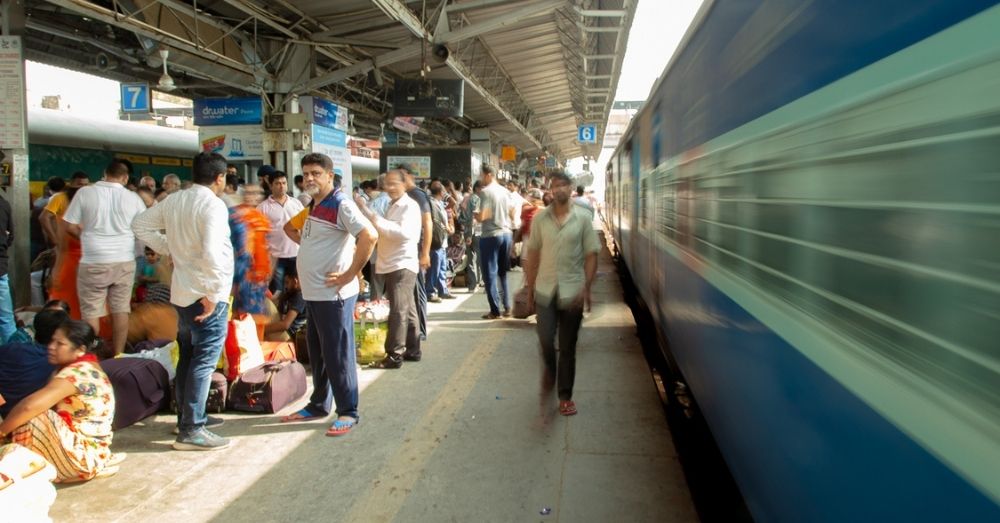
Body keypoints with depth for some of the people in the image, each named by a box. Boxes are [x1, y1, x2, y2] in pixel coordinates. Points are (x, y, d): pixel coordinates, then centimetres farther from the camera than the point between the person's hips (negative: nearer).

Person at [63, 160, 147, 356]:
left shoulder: (85, 192, -5)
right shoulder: (133, 197, -1)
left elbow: (70, 226, -2)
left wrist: (87, 235, 17)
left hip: (93, 262, -2)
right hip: (125, 261, 2)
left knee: (91, 312, 7)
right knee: (121, 310, 9)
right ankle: (118, 355, 14)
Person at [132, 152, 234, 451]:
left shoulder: (174, 200, 7)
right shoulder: (213, 205, -17)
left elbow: (140, 225, 18)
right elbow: (211, 253, -27)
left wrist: (168, 248, 15)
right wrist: (212, 294, -21)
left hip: (181, 292, 8)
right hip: (206, 295, -8)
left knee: (188, 356, 18)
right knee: (204, 361, -3)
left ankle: (187, 417, 30)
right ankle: (191, 431, 0)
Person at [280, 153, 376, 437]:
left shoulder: (340, 204, -13)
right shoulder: (313, 207, 13)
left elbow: (370, 236, -26)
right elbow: (290, 227, 33)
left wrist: (350, 274, -22)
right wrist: (308, 244, 14)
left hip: (333, 294, -9)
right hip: (312, 292, 9)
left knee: (337, 354, -1)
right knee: (317, 352, 18)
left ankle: (348, 412, 10)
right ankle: (318, 405, 31)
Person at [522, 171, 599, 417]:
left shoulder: (583, 217, -3)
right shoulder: (540, 218, 2)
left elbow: (591, 254, -2)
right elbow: (532, 254, 7)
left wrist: (586, 288, -10)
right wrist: (530, 286, 6)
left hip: (572, 291, -1)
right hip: (545, 289, 1)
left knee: (568, 347, 7)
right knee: (545, 341, -3)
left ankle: (565, 396, 21)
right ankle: (549, 371, 31)